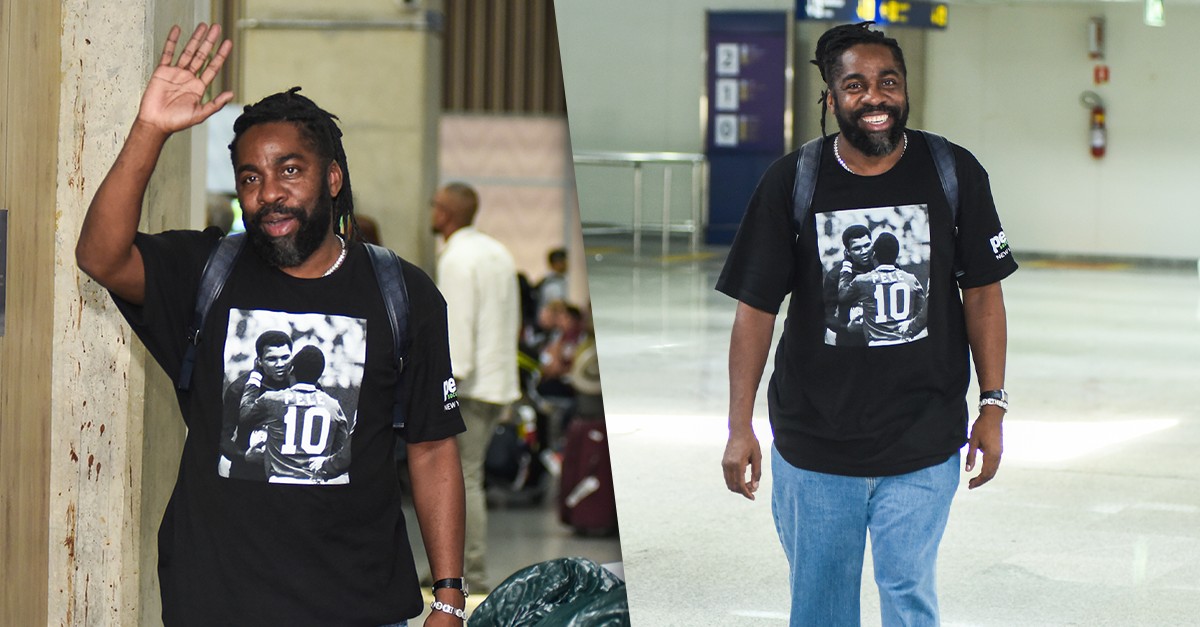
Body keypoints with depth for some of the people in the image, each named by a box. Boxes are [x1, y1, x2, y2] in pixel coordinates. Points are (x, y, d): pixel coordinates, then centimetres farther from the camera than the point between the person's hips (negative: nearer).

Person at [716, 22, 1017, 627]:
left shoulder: (954, 174, -3)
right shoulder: (790, 183, -6)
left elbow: (982, 293, 4)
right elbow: (755, 308, -3)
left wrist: (992, 406, 1)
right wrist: (739, 428, -5)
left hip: (924, 446, 0)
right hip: (814, 447, 1)